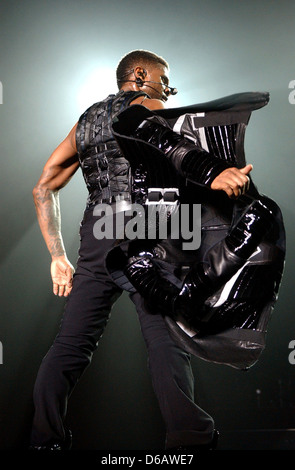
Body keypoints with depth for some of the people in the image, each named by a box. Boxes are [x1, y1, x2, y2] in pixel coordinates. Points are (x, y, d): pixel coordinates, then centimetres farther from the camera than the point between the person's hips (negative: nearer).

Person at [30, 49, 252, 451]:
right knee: (166, 339, -11)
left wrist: (58, 257, 21)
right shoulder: (144, 104, 10)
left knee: (71, 344, 4)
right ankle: (188, 440, -21)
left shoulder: (85, 121, 29)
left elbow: (44, 187, 25)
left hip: (95, 238, 6)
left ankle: (45, 441, -1)